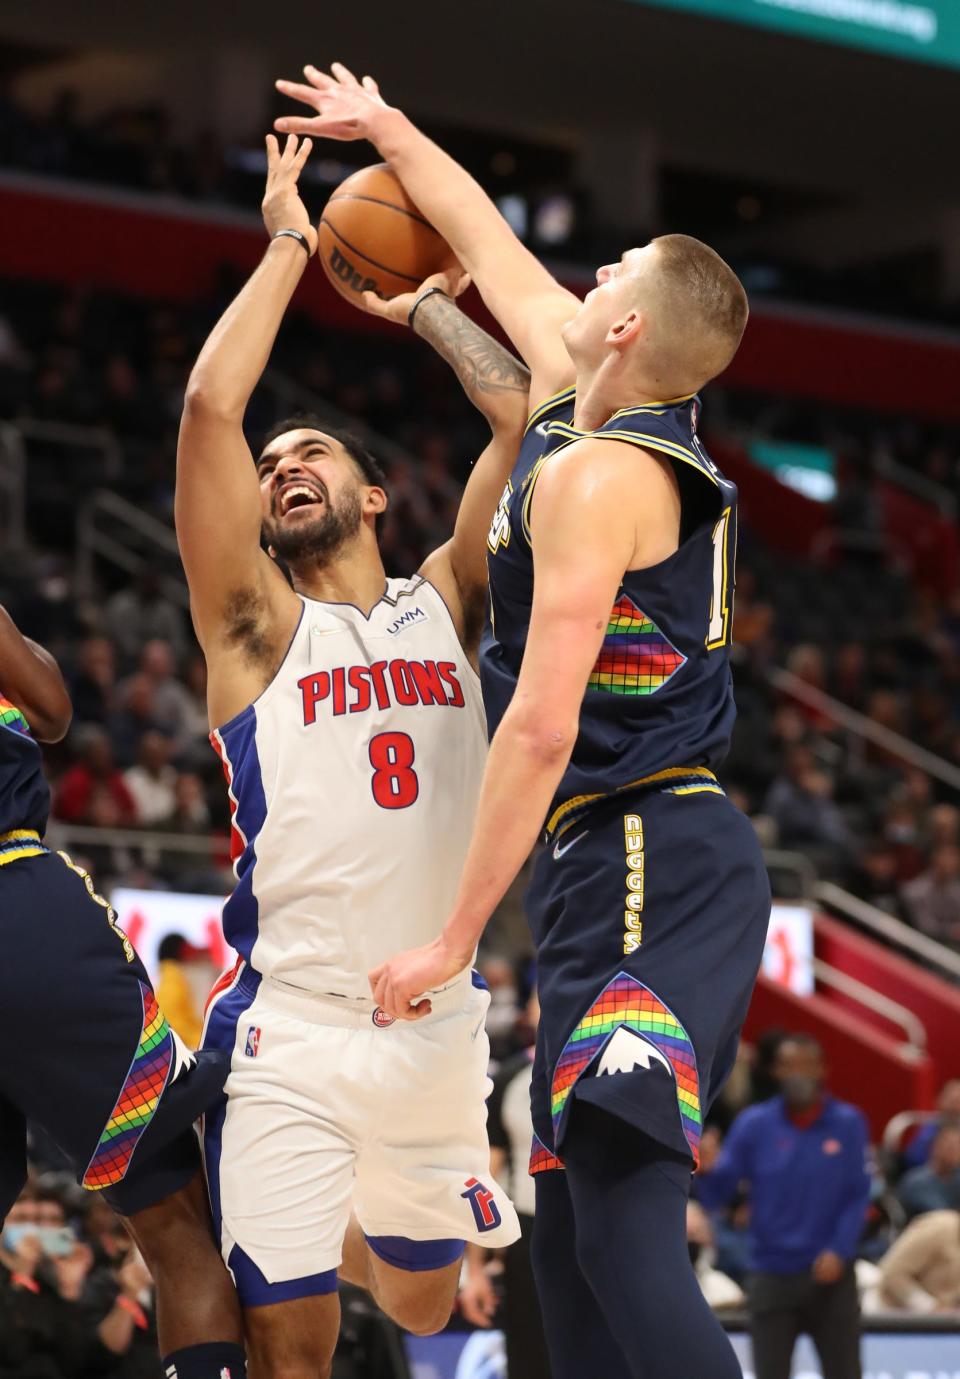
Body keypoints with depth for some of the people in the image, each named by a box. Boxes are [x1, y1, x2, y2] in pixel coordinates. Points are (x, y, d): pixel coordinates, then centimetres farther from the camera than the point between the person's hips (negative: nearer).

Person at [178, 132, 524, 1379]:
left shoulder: (446, 607, 10)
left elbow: (525, 412, 3)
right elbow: (211, 407, -10)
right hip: (290, 1035, -4)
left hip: (437, 1027, 4)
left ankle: (342, 1244, 52)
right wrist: (287, 248, -3)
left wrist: (422, 307, 15)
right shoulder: (258, 628, 1)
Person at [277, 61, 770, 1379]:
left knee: (628, 1236, -20)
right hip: (669, 851, 10)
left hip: (642, 863, -10)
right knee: (573, 1238, 10)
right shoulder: (623, 417, 14)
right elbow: (496, 254, 31)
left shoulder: (593, 477, -13)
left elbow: (540, 728, -18)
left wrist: (454, 939, -14)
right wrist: (389, 131, 44)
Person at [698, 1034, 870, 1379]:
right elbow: (717, 1193, -1)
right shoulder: (754, 1124, 1)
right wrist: (705, 1171, -24)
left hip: (831, 1276, 0)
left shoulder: (847, 1123, 0)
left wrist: (839, 1251, -13)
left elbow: (858, 1196, 0)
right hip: (773, 1276, 0)